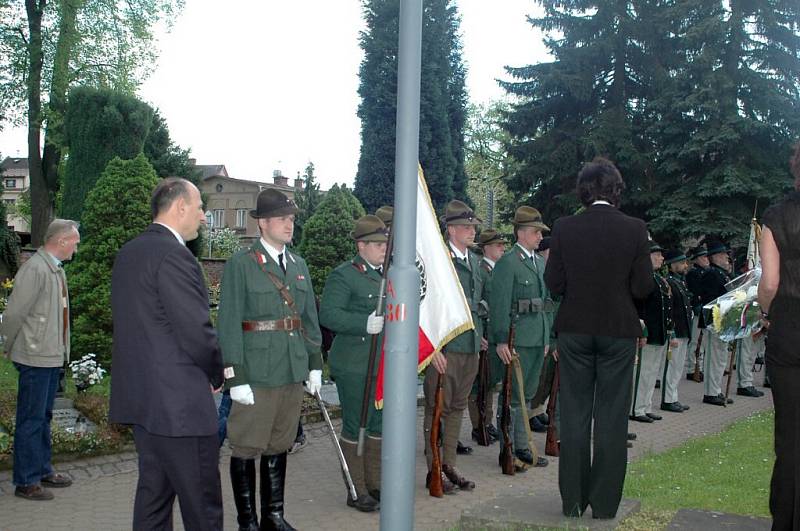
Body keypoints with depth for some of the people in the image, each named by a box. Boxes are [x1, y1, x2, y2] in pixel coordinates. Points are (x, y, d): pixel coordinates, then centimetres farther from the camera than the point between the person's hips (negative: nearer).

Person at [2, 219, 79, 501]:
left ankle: (43, 470, 29)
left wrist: (62, 350, 14)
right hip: (36, 358, -9)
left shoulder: (57, 269, 13)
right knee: (31, 420, -1)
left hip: (53, 356, 9)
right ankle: (26, 482, 8)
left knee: (43, 417, 18)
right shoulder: (34, 269, -18)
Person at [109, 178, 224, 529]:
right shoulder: (173, 253, -17)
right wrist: (217, 375, -2)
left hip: (139, 396, 10)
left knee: (154, 489, 16)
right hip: (178, 401, -10)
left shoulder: (128, 252, 12)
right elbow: (197, 332, -20)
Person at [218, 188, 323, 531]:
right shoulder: (240, 264, -7)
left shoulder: (299, 265, 12)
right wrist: (235, 377, -15)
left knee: (279, 446, 15)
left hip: (293, 372, 6)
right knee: (246, 448, 3)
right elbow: (229, 323, -10)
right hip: (256, 372, -6)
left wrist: (314, 363, 10)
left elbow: (310, 318, 16)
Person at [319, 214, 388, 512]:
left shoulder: (389, 274, 14)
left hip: (385, 364, 8)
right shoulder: (343, 276, -10)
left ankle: (374, 484, 27)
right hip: (354, 366, -7)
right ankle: (356, 491, 11)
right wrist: (365, 324, -29)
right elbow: (328, 314, -20)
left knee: (380, 425, 14)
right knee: (355, 427, 0)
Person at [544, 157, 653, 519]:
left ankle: (573, 501, 16)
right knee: (611, 418, 7)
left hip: (574, 329, 1)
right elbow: (643, 287, -7)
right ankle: (604, 503, 12)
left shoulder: (564, 228, -6)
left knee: (574, 416, 10)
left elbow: (553, 282, -3)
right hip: (619, 330, -1)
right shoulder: (634, 229, -8)